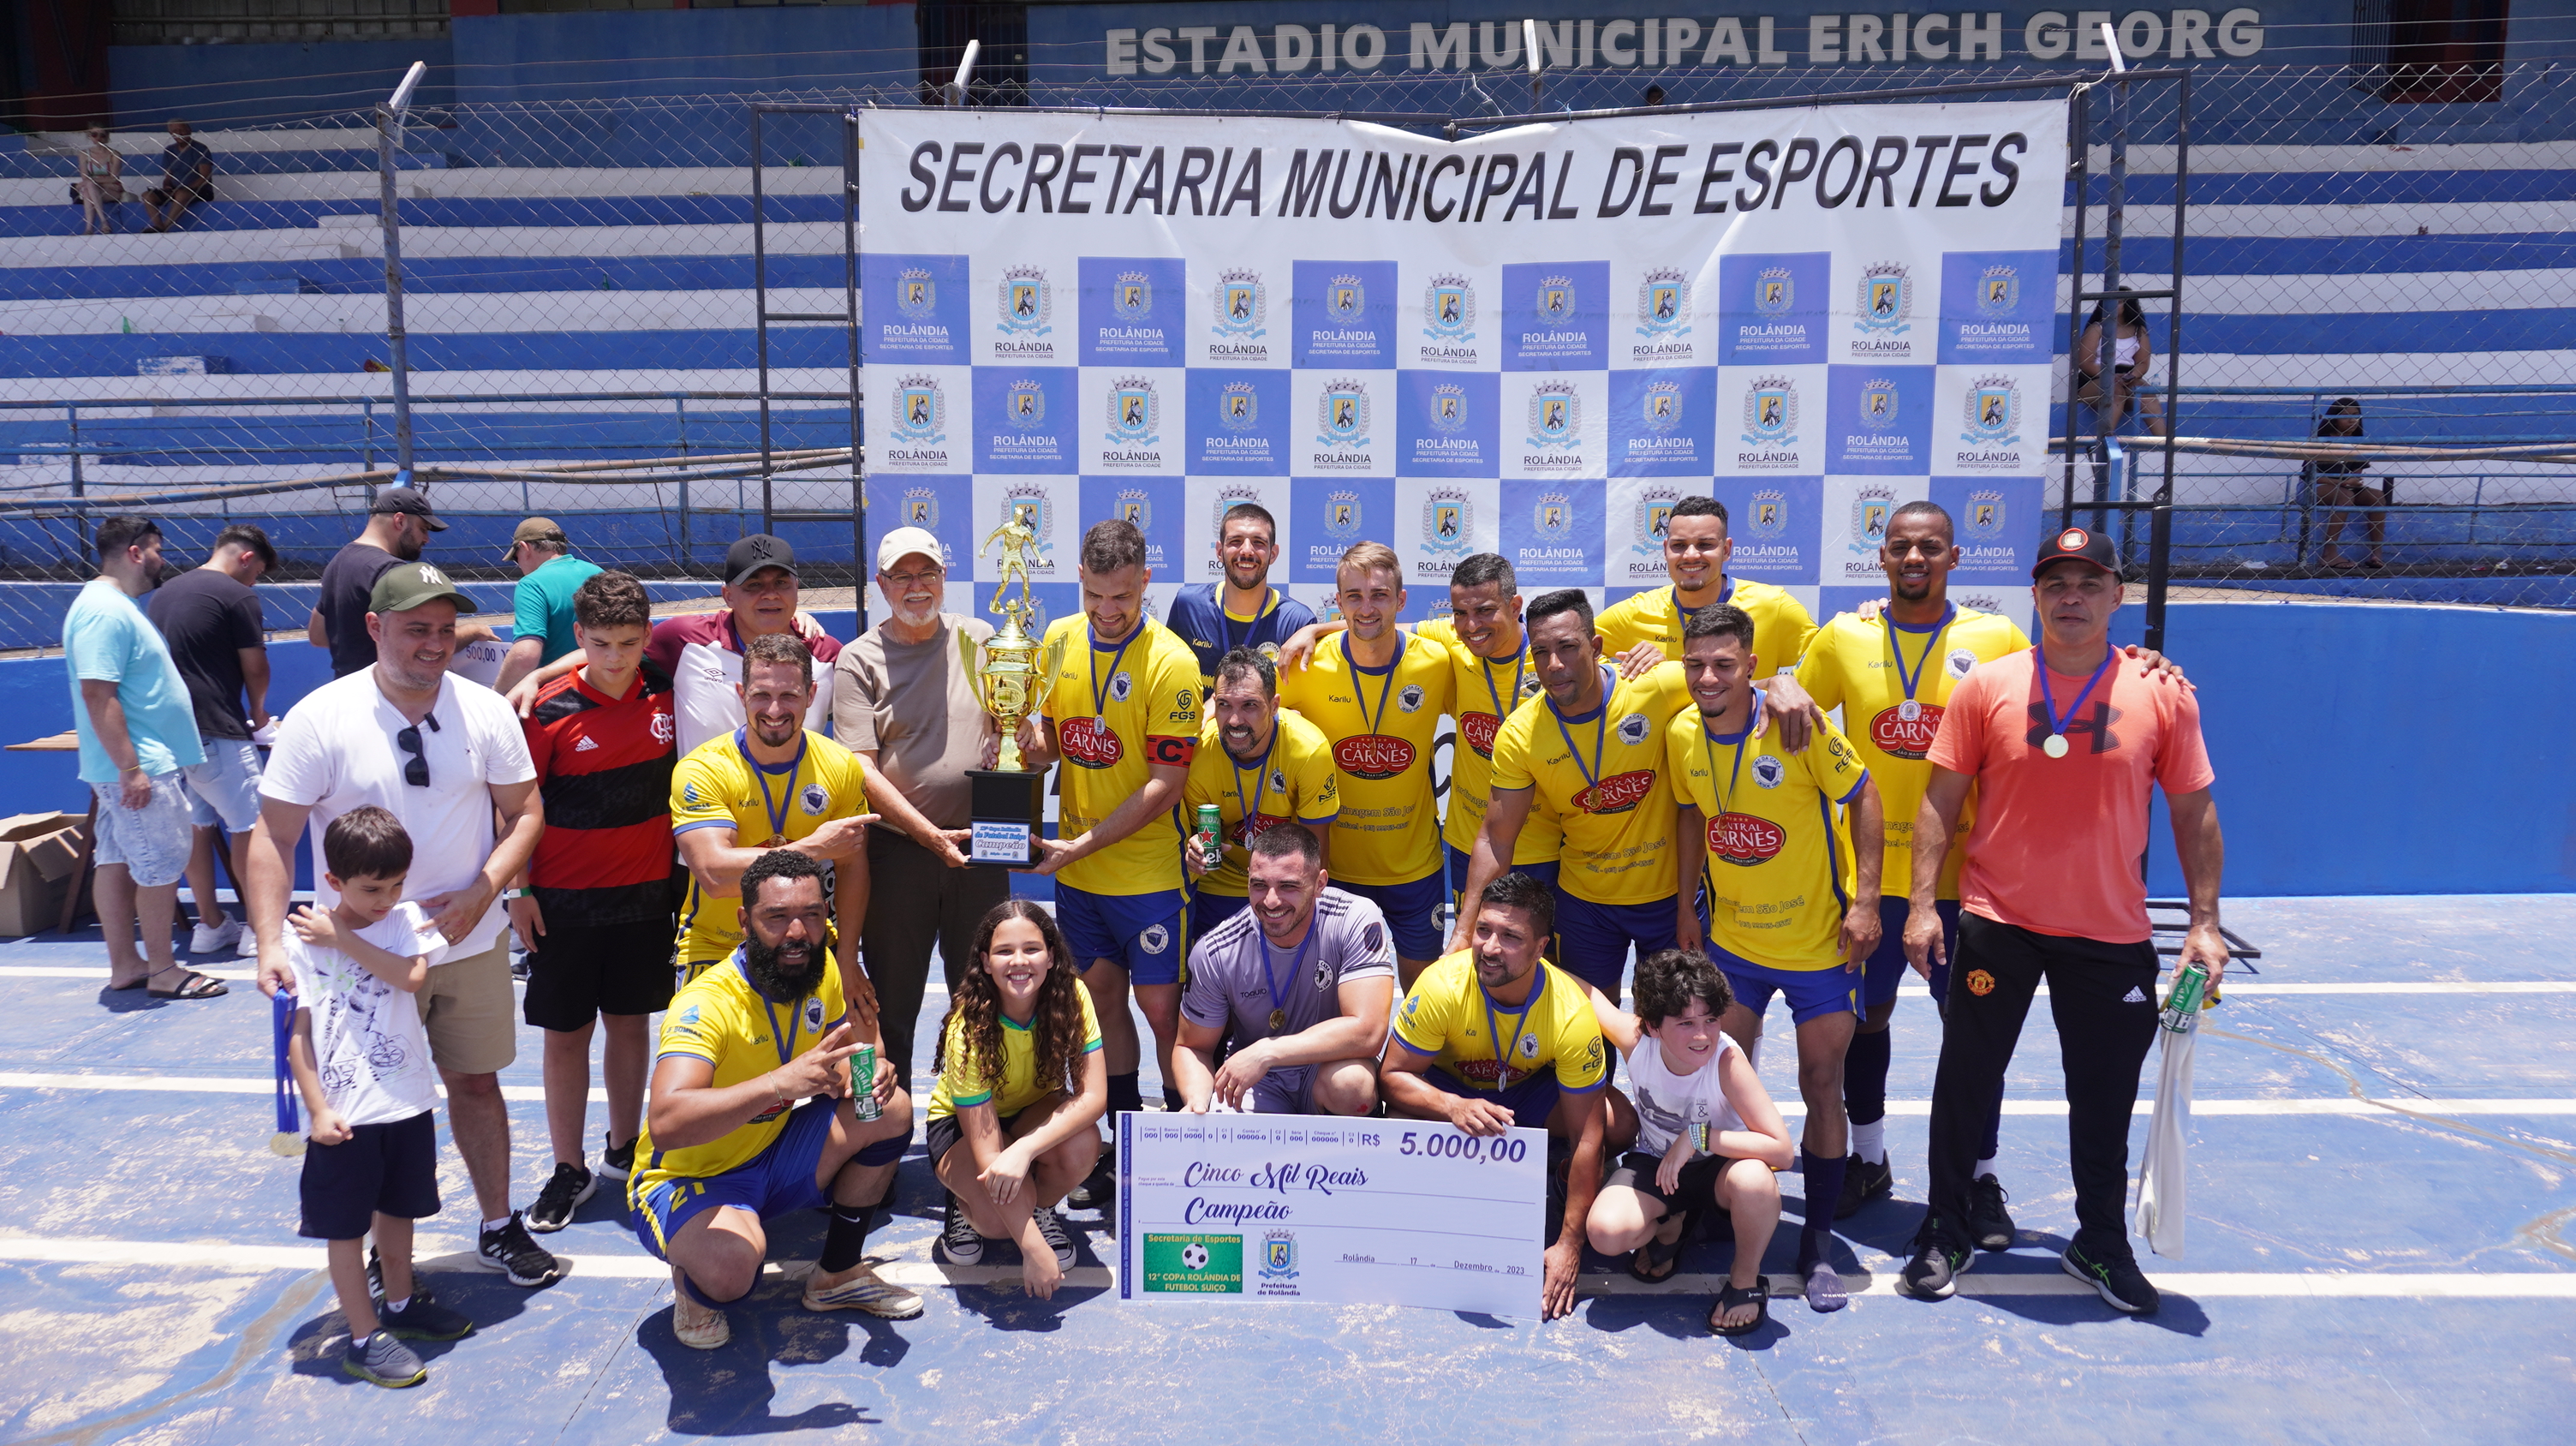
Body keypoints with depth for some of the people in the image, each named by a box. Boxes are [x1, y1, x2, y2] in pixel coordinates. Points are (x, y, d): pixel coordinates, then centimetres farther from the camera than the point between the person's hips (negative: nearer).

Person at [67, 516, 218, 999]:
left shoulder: (116, 606, 15)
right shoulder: (105, 611, -18)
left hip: (134, 764, 11)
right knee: (162, 866, -4)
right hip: (138, 766, -11)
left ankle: (124, 965, 20)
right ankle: (162, 972, 3)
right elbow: (97, 693, -24)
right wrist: (131, 769, -26)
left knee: (118, 862, 13)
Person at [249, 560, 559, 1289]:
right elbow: (273, 835, -10)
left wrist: (480, 895, -12)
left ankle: (500, 1229, 31)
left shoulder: (486, 710, -3)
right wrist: (271, 942, -19)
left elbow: (525, 812, 3)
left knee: (476, 1082, 13)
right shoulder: (319, 718, -11)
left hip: (471, 942, 2)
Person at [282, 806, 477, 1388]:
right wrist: (317, 1110, -13)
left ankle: (401, 1304, 39)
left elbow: (412, 976, -23)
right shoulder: (303, 940, -11)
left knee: (396, 1209, 21)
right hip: (344, 1115, -3)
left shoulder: (408, 919, -3)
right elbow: (296, 1034, -9)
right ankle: (365, 1339, 18)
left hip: (406, 1104, 4)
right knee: (347, 1227, 7)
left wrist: (342, 939, -21)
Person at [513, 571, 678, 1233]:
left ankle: (623, 1150, 29)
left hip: (646, 892, 3)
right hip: (564, 899, -2)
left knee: (631, 1023, 13)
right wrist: (517, 888, -6)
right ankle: (569, 1171, 18)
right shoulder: (548, 710, -12)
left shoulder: (664, 694, -5)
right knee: (565, 1033, 6)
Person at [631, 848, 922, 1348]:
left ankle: (837, 1273, 10)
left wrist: (862, 1075, -18)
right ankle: (693, 1286, 2)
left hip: (771, 1155, 7)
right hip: (690, 1179, -7)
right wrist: (780, 1083, -54)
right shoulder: (707, 1003, -30)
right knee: (731, 1263, -38)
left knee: (891, 1109, -7)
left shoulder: (821, 970, -6)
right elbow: (665, 1123, -43)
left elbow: (834, 1062, 8)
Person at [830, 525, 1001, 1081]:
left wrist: (1009, 744, -8)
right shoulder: (858, 661, -3)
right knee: (892, 1001, 8)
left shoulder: (979, 638, 7)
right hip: (897, 851, -3)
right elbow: (862, 773, -9)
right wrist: (927, 833, -19)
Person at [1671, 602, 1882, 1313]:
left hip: (1821, 941, -4)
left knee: (1822, 1089, 3)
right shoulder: (1682, 733, -7)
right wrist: (1685, 906, 9)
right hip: (1732, 939, 4)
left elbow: (1862, 796, -11)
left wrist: (1865, 900, -16)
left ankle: (1818, 1242, 17)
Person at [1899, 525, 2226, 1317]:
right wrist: (1921, 905, -7)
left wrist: (2205, 921, 0)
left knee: (2105, 1100, 12)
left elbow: (2194, 812, 4)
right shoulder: (1986, 686, -4)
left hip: (2112, 935, 1)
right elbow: (1940, 800, -1)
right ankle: (1944, 1235, 24)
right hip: (1997, 924, -1)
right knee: (1965, 1084, 7)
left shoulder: (2163, 694, -1)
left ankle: (2101, 1244, 33)